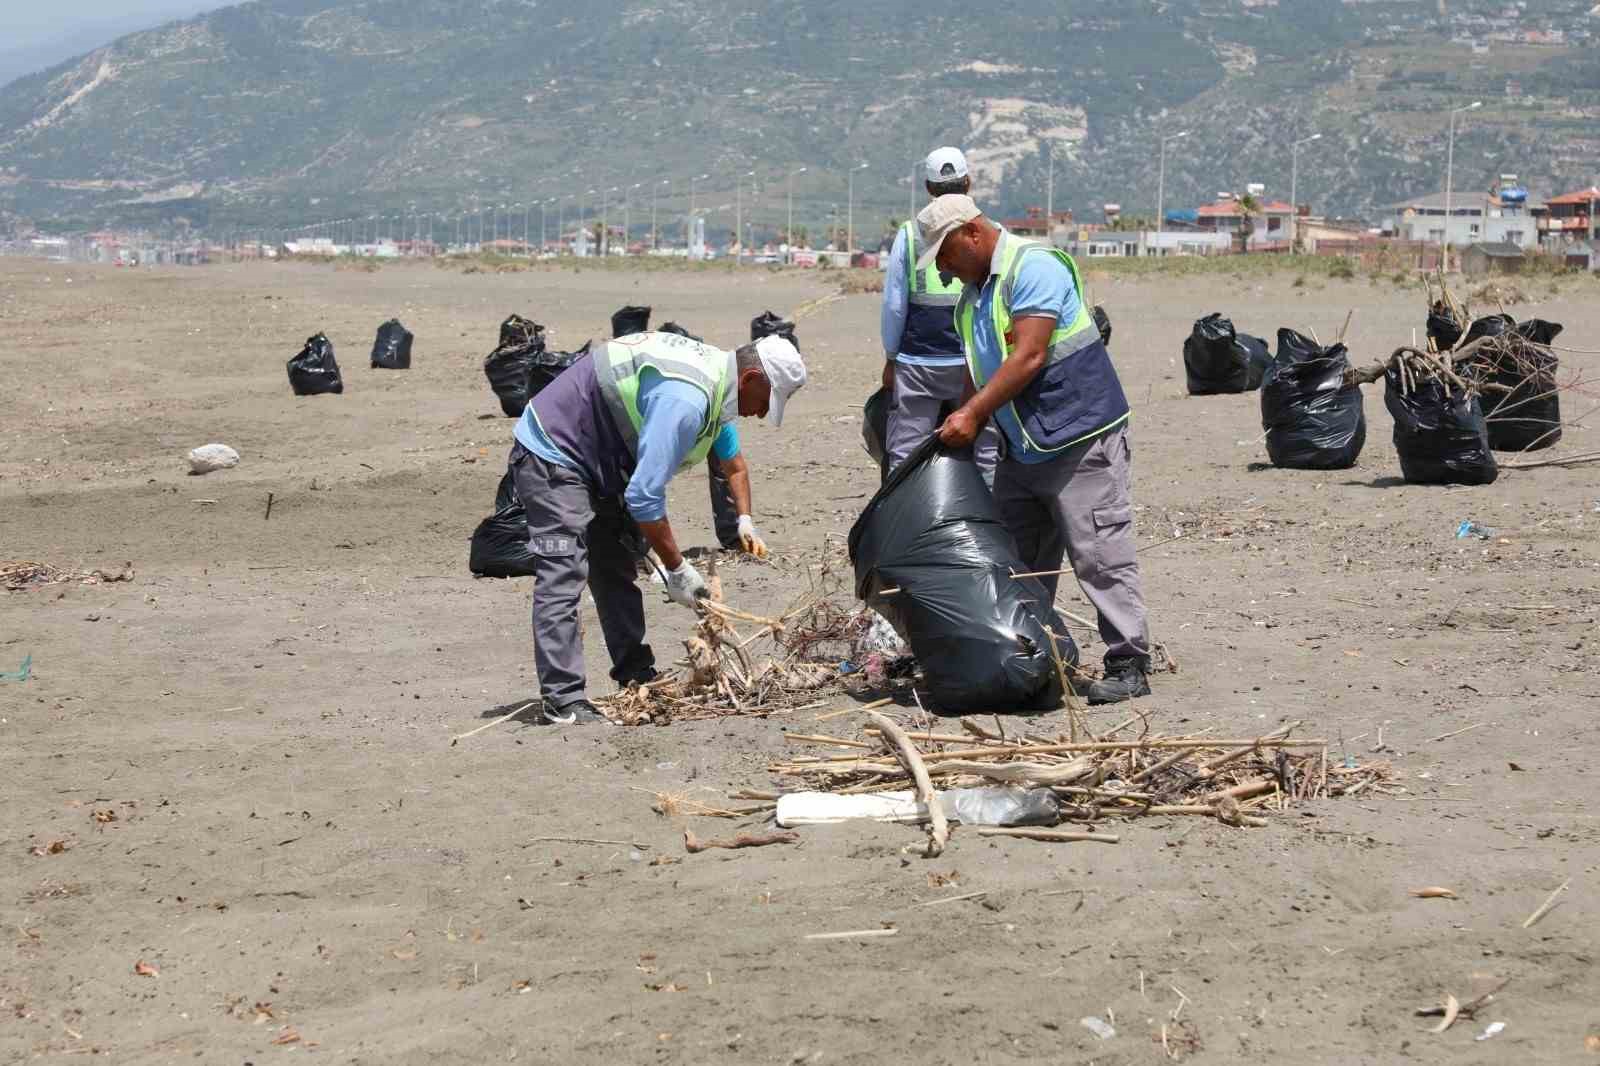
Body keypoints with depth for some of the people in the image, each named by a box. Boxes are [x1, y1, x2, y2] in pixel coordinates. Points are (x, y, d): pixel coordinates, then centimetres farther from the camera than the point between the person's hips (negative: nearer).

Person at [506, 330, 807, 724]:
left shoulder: (717, 375, 3)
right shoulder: (685, 400, -30)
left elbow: (733, 461, 25)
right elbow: (644, 497, -30)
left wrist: (745, 521, 15)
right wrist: (677, 568, -20)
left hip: (595, 463, 11)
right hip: (550, 456, -11)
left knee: (618, 573, 14)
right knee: (562, 579, -18)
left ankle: (637, 678, 22)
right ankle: (564, 701, -22)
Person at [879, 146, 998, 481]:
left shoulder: (909, 233, -1)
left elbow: (894, 305, 0)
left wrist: (890, 358, 11)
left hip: (918, 364, 0)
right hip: (976, 364, 0)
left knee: (903, 456, 5)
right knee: (987, 455, 5)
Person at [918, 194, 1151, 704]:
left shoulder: (1033, 268, -14)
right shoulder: (972, 291, 16)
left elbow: (1028, 357, -22)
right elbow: (980, 372, 19)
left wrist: (972, 413, -22)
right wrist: (959, 430, 6)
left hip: (1080, 439, -10)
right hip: (1021, 449, 10)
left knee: (1100, 555, -10)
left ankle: (1129, 666, -7)